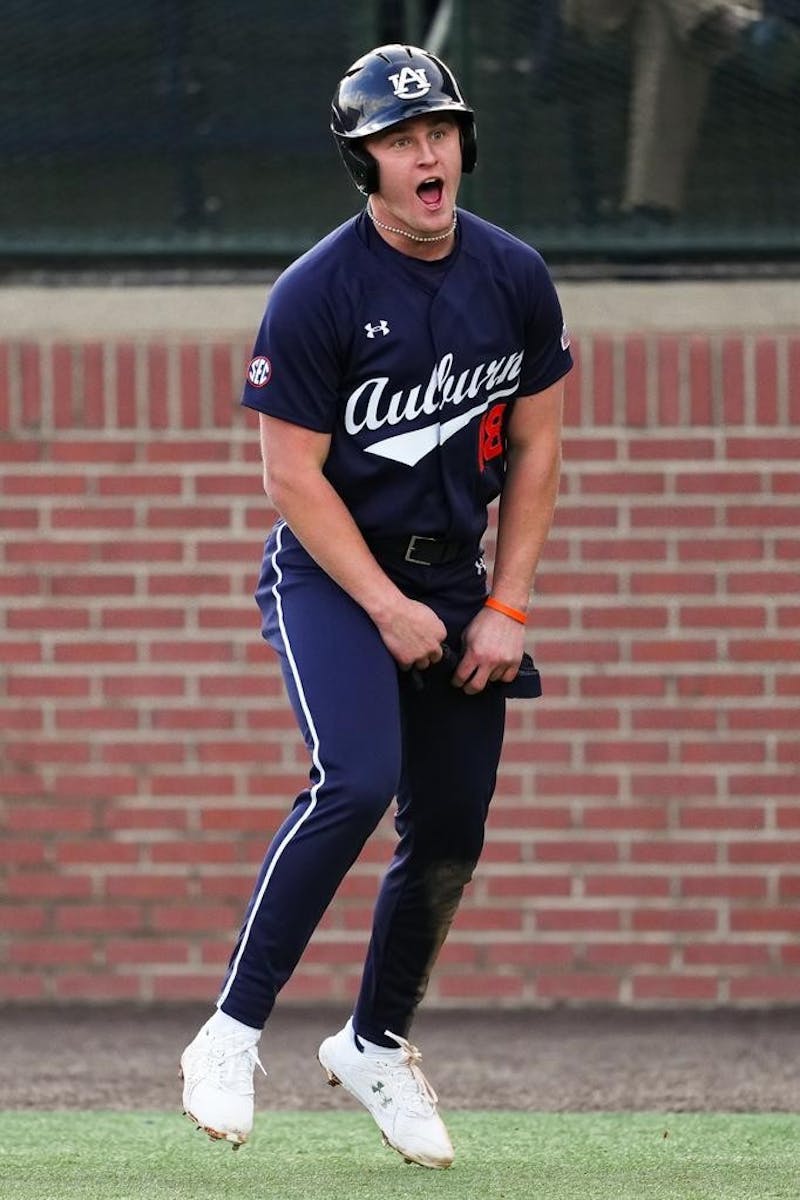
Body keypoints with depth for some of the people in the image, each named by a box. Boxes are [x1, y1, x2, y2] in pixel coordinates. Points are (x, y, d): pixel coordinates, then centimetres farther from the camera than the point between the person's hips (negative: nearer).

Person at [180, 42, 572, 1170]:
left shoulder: (516, 278, -2)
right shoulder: (316, 294, -16)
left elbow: (535, 451, 5)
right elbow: (293, 475, -14)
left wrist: (504, 611, -2)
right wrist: (388, 610, -17)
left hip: (455, 576, 5)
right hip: (331, 573, -5)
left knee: (450, 831, 5)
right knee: (358, 780, -26)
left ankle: (376, 1046, 27)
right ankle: (233, 1034, -20)